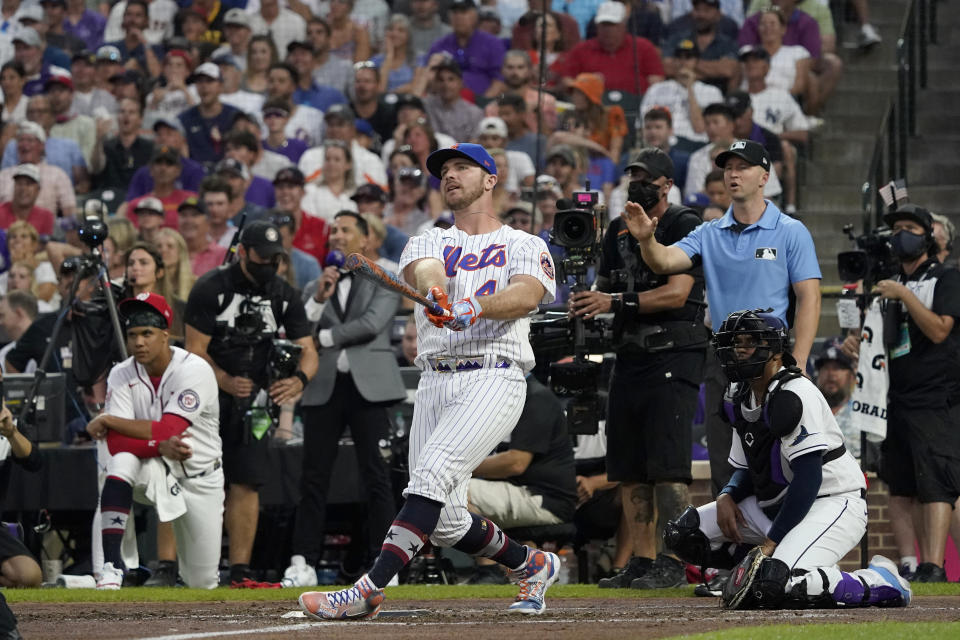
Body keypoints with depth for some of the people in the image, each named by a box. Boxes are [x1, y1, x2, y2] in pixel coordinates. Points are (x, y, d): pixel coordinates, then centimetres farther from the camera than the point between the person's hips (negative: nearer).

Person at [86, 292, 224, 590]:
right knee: (121, 461, -35)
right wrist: (160, 446, -37)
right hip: (152, 466, 2)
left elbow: (169, 431, -30)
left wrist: (107, 420, -23)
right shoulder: (121, 375, -9)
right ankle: (111, 566, -35)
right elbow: (115, 443, -18)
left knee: (203, 582, 3)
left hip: (199, 477, -1)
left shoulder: (194, 370, -21)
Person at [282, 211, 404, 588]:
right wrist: (319, 299, -8)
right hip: (325, 387, 3)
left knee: (376, 477, -3)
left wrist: (324, 337, -3)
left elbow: (372, 325, -9)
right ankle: (303, 563, 0)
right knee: (313, 478, 0)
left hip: (368, 386, -3)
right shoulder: (315, 288, 18)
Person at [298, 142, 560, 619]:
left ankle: (369, 591, -31)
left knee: (432, 474, -25)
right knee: (446, 525, 1)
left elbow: (527, 294, -11)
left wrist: (477, 306, -32)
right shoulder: (428, 243, 20)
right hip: (434, 383, 5)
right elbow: (426, 271, -6)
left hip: (494, 378, -5)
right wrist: (436, 294, -32)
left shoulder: (525, 246, 11)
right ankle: (531, 566, 26)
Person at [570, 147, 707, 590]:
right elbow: (605, 288, 20)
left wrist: (615, 302, -21)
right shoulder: (619, 229, 18)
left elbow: (676, 292, -16)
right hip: (630, 355, 8)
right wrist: (585, 301, -3)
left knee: (667, 464, -13)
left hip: (675, 356, -8)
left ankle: (671, 564, -13)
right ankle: (641, 561, 10)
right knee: (628, 467, 5)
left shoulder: (685, 226, -5)